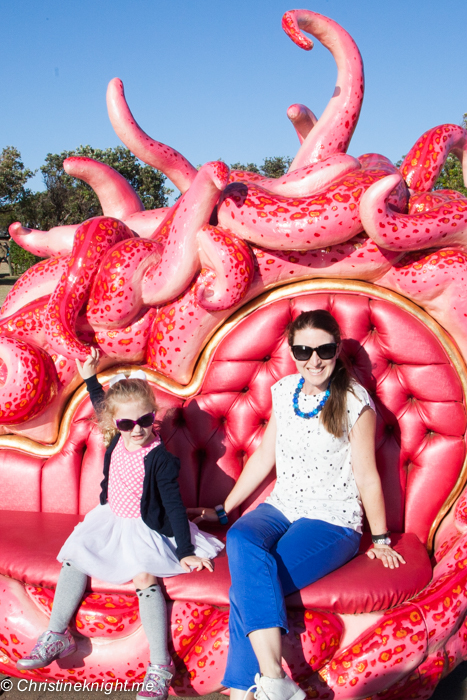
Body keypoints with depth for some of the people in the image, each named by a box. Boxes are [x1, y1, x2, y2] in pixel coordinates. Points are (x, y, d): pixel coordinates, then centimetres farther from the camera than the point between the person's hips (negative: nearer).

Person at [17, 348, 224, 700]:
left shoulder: (160, 459, -21)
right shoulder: (117, 441, -3)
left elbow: (174, 505, -18)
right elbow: (102, 406, 20)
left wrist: (186, 552, -18)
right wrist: (90, 377, 17)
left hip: (148, 529, -8)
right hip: (111, 521, 8)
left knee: (144, 576, -29)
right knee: (73, 557, -2)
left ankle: (161, 666, -23)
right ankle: (56, 636, 14)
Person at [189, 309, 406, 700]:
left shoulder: (355, 401, -7)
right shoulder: (284, 392, 9)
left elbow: (367, 475, -2)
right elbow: (264, 457, 16)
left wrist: (381, 539, 4)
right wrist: (223, 510, 18)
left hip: (333, 521, -4)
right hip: (281, 508, 5)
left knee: (251, 585, -28)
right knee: (241, 540, -31)